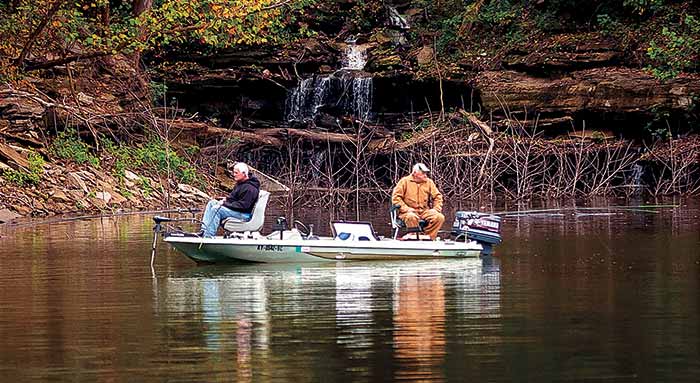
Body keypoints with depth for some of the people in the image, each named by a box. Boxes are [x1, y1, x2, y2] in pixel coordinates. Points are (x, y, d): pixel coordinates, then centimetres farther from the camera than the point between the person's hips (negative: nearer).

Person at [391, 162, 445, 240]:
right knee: (411, 217, -40)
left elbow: (437, 196, 15)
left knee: (440, 217, -23)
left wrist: (436, 209, -3)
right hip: (410, 211, -4)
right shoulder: (405, 181, 0)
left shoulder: (429, 182, 11)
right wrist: (406, 209, -16)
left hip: (424, 211, 4)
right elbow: (395, 197, -3)